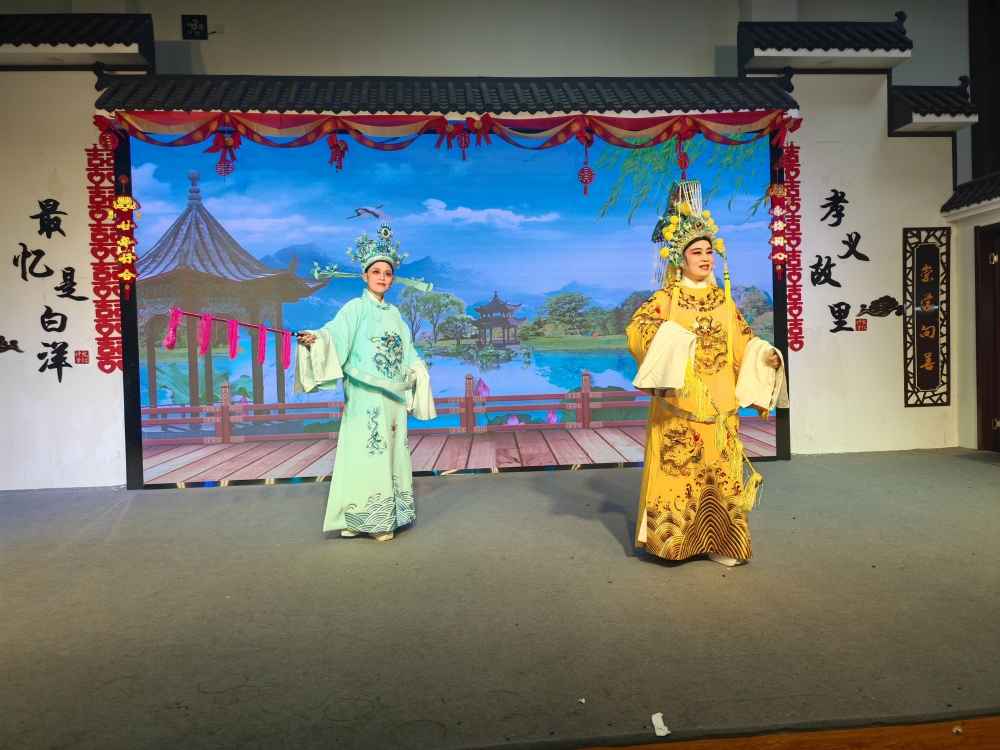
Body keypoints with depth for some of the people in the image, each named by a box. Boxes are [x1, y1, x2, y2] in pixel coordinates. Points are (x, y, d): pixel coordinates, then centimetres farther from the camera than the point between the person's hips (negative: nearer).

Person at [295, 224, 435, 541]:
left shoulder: (394, 314, 16)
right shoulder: (355, 308, -2)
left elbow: (407, 352, 24)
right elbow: (335, 332, -20)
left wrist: (418, 370, 10)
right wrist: (314, 339, -39)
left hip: (393, 396, 6)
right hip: (365, 395, -6)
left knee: (391, 452, 8)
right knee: (366, 453, -8)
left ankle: (385, 517, 17)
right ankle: (358, 519, 1)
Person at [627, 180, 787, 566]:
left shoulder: (723, 300, 12)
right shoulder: (666, 298, -1)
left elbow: (743, 340, 15)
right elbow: (636, 330, -13)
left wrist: (765, 355, -2)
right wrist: (667, 336, -28)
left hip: (717, 404, 4)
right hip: (678, 404, -4)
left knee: (719, 470, 6)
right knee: (678, 469, -2)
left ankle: (717, 541, 17)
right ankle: (670, 537, 13)